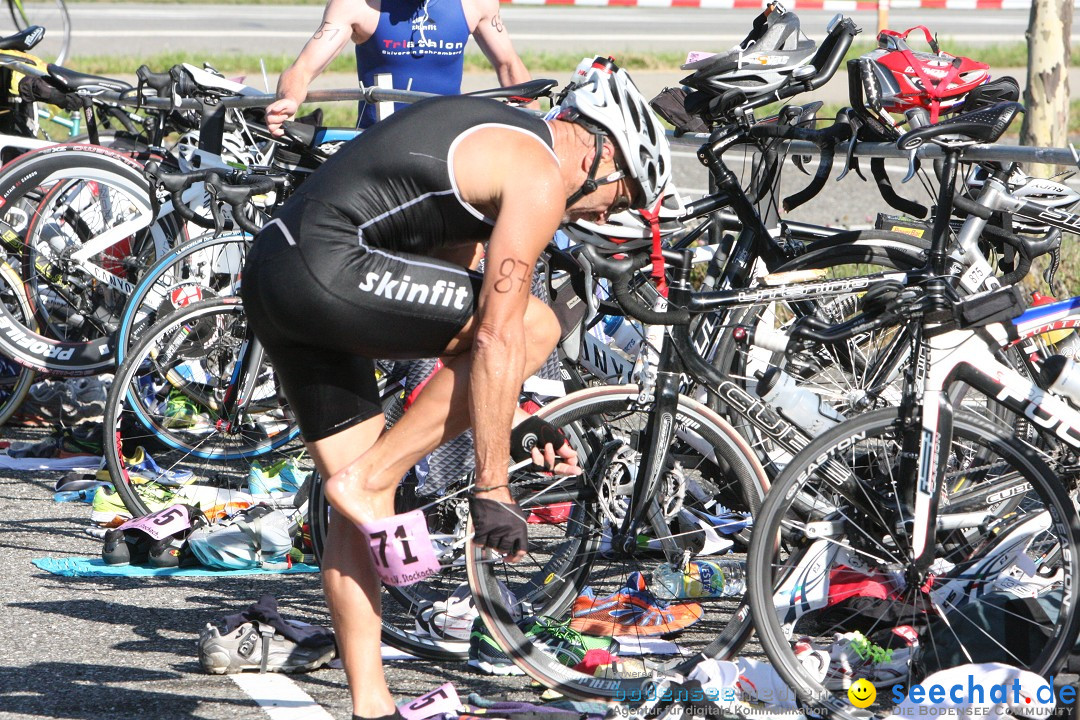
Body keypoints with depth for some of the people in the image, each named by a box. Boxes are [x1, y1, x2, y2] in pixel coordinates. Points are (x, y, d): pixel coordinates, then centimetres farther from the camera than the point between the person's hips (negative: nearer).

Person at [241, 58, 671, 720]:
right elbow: (496, 341, -12)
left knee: (360, 502, 13)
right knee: (535, 327, -5)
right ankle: (371, 476, -3)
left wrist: (522, 425, 32)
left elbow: (460, 321, 30)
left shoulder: (491, 137, 23)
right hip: (327, 272, -10)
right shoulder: (539, 178, -7)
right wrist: (493, 489, -9)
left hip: (272, 279, 10)